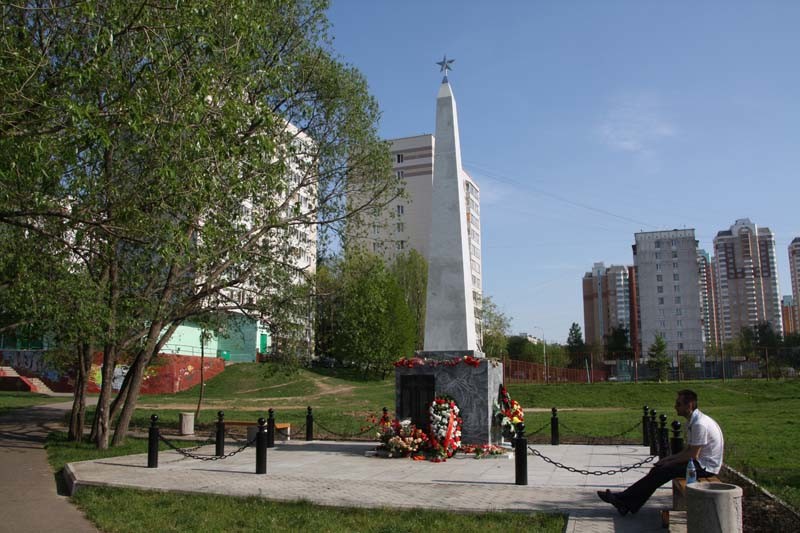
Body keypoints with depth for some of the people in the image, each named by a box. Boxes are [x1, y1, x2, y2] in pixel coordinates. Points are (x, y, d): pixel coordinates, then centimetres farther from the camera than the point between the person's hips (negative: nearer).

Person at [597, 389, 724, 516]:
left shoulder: (699, 424, -23)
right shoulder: (693, 422, 11)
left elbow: (692, 455, -22)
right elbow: (688, 450, 15)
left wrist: (669, 462, -11)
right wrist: (668, 459, 4)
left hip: (705, 467, -9)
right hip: (700, 462, 9)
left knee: (662, 471, -16)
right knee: (658, 469, -2)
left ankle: (624, 498, -11)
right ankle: (629, 504, -4)